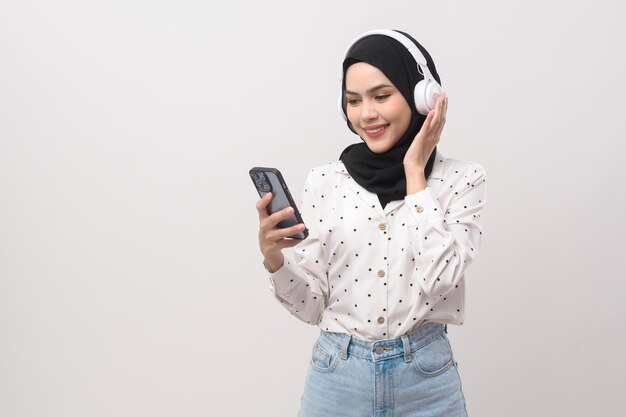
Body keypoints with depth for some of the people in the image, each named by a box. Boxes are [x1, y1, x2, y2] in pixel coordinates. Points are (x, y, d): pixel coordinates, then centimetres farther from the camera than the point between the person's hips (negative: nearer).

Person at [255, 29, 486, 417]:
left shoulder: (462, 178, -5)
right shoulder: (324, 181, -2)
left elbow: (439, 280, -19)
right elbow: (312, 305, 0)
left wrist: (415, 174, -14)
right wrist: (274, 260, -19)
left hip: (425, 378, -1)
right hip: (338, 376, 1)